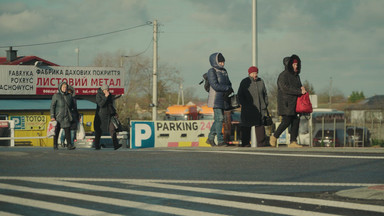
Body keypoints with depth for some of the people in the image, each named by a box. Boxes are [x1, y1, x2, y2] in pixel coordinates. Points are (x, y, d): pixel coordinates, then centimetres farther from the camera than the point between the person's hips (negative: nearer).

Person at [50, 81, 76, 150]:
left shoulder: (69, 96, 9)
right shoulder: (56, 96, -3)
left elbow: (72, 106, 18)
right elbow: (52, 106, -6)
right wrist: (52, 116, -13)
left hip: (66, 117, 3)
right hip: (58, 116, -3)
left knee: (67, 130, -10)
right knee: (56, 131, 4)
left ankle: (69, 145, -15)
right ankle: (55, 146, 15)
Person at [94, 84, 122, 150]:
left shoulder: (110, 95, 9)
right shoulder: (98, 95, -8)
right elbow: (100, 104, -21)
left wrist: (114, 113, 15)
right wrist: (105, 97, -24)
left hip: (109, 116, 4)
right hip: (100, 116, -4)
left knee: (112, 129, -11)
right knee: (98, 131, 5)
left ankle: (116, 145, -19)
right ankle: (97, 146, 19)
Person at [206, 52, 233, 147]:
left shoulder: (224, 71, 14)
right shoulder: (212, 71, -9)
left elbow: (229, 83, 13)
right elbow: (215, 85, -18)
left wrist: (228, 91, -9)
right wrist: (227, 88, -13)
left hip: (223, 99, 8)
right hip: (216, 99, -8)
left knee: (218, 119, 11)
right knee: (219, 118, -10)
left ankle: (210, 138, 22)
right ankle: (220, 141, -9)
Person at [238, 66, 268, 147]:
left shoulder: (261, 82, 13)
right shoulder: (245, 82, 1)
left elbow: (265, 94, 19)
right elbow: (240, 95, 1)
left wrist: (265, 105, 10)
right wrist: (244, 105, -8)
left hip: (260, 109, 3)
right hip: (248, 110, -3)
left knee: (260, 126, 0)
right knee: (246, 127, 0)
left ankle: (261, 143, 4)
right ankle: (245, 143, 6)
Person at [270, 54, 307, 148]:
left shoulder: (296, 76, 18)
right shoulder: (283, 75, -9)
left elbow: (298, 86, 30)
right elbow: (285, 88, -21)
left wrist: (302, 88, 3)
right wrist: (299, 91, -22)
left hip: (294, 104, 8)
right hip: (285, 103, -8)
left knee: (296, 121, 1)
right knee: (286, 121, -11)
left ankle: (293, 142, 4)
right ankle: (274, 137, 7)